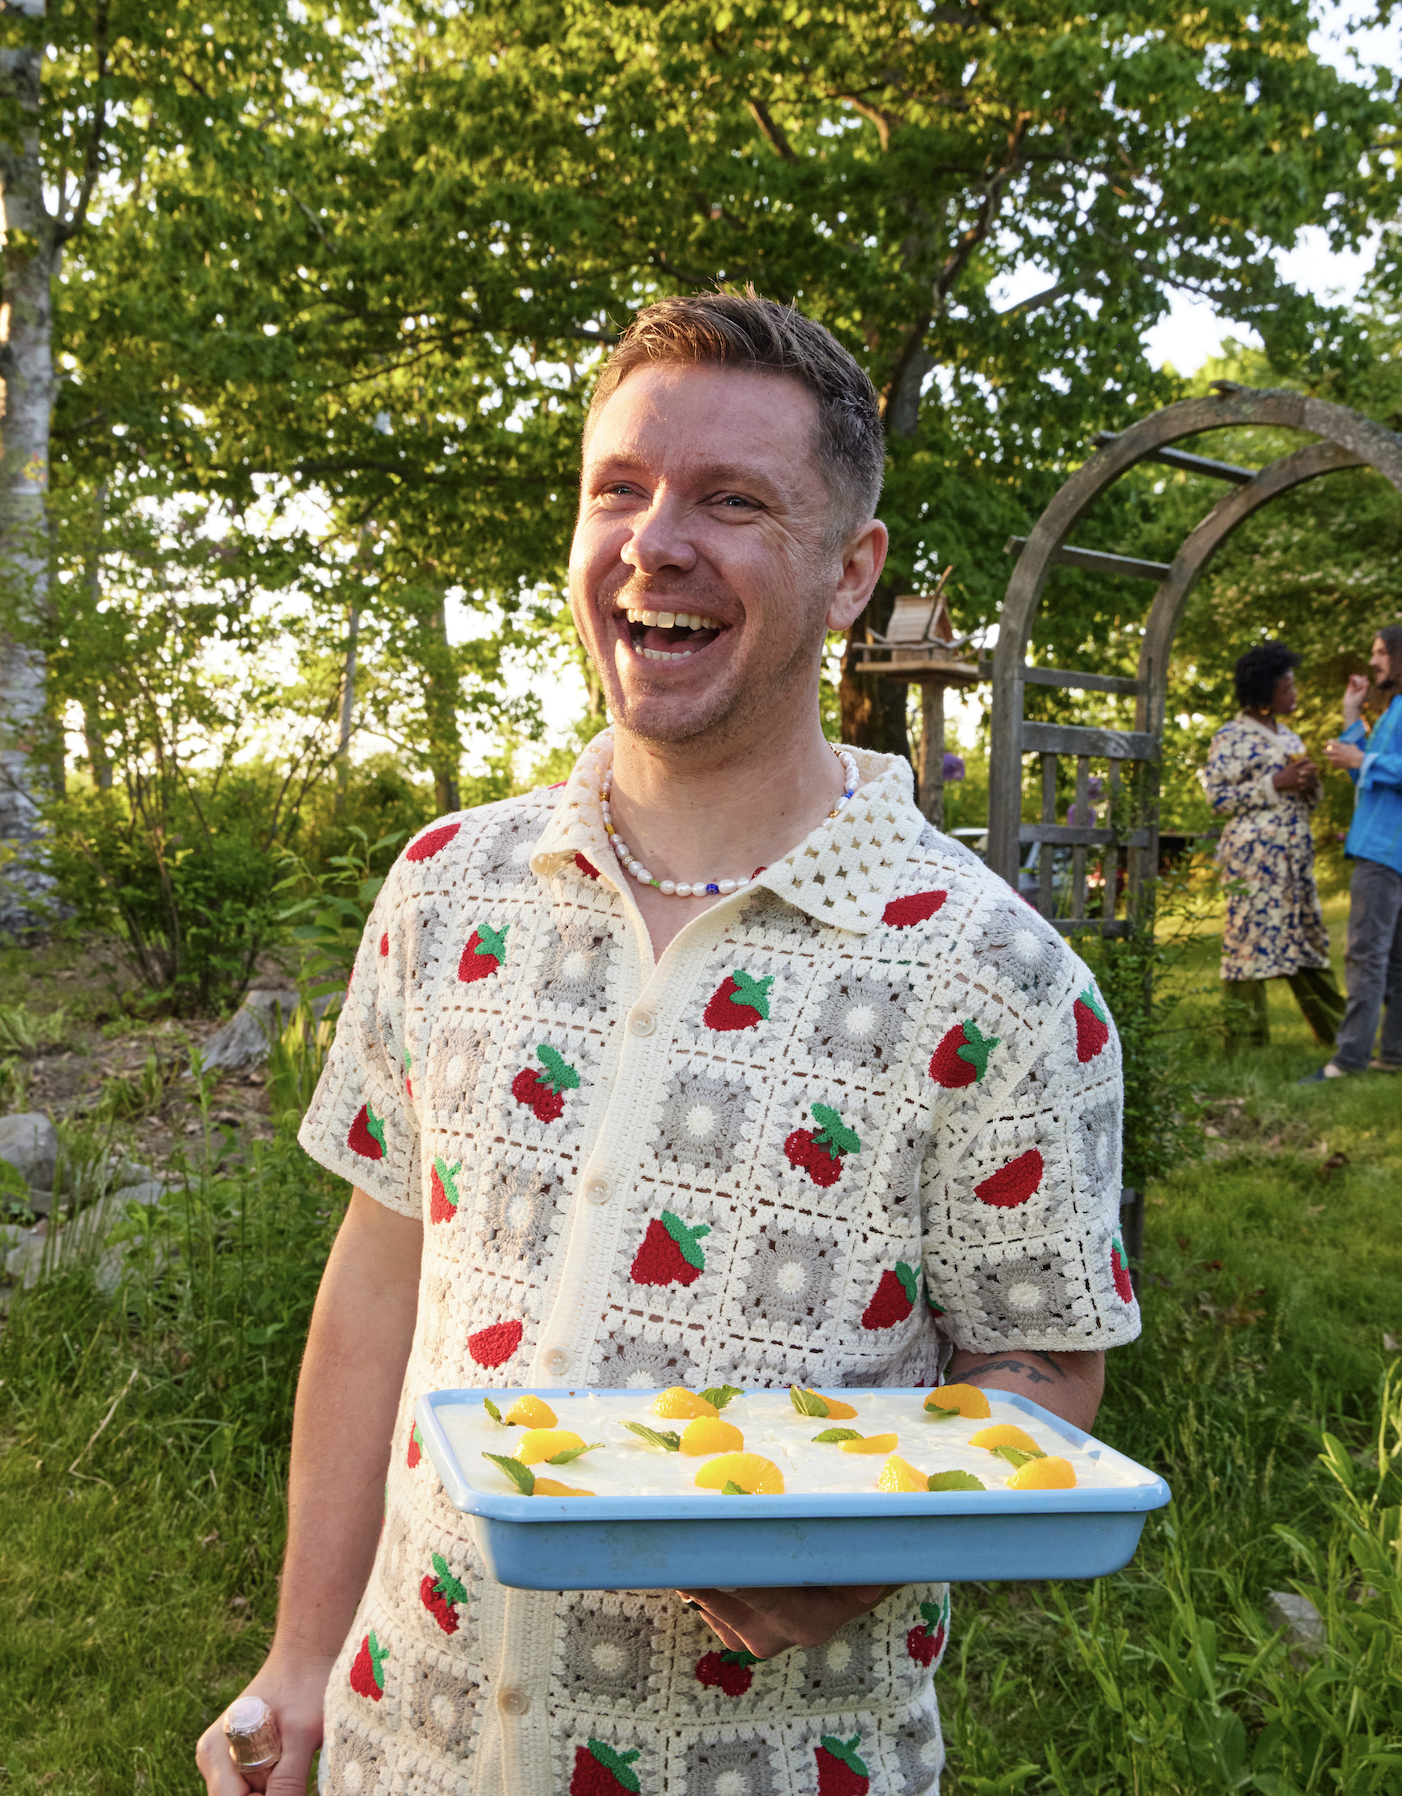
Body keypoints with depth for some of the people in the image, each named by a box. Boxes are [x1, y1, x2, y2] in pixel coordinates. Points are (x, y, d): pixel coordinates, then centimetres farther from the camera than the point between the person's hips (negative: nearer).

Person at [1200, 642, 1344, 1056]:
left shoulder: (1288, 737, 18)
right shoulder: (1232, 737, -5)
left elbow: (1306, 801, 25)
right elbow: (1218, 798, -11)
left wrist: (1310, 783, 1)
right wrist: (1276, 783, -15)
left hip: (1296, 856, 8)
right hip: (1254, 855, -8)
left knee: (1308, 938, 13)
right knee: (1250, 941, -7)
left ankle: (1336, 1030, 22)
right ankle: (1245, 1043, -2)